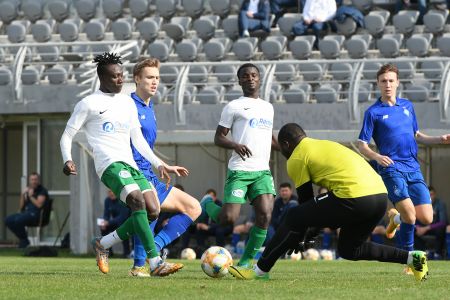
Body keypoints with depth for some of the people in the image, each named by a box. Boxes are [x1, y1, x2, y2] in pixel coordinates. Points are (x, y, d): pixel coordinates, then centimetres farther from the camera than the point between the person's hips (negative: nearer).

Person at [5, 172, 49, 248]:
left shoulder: (42, 191, -1)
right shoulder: (28, 190, 19)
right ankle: (22, 239, -5)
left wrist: (31, 196, -8)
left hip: (37, 214, -8)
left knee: (18, 220, -33)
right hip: (26, 213, 8)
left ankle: (24, 241, -13)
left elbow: (39, 205, -16)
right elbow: (21, 208, 16)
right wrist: (22, 195, 3)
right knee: (8, 220, -13)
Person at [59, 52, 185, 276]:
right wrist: (67, 160, -14)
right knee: (138, 201, -28)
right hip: (110, 164, -7)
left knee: (152, 211, -8)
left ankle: (103, 244, 9)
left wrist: (160, 165, 18)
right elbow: (67, 135, 4)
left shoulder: (128, 102, 21)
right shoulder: (89, 103, 3)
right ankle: (155, 263, -33)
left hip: (130, 164, 7)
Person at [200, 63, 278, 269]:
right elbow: (218, 138, 2)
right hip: (239, 170, -5)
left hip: (262, 171, 5)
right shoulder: (234, 107, 3)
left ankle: (246, 262, -3)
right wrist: (235, 145, -18)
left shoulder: (268, 107, 21)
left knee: (265, 214, -15)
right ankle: (208, 205, 20)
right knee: (228, 219, -15)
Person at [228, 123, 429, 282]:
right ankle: (412, 257, 13)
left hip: (355, 199, -8)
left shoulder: (296, 159, 6)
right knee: (348, 249, 23)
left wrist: (298, 239, 22)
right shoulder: (326, 145, 30)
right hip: (380, 195, 8)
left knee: (293, 219, 5)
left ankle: (260, 270, 7)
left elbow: (306, 200, 10)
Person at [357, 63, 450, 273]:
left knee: (426, 218, -3)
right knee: (410, 215, -19)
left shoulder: (407, 106, 15)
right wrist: (376, 156, -22)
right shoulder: (373, 112, 0)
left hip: (413, 169, 5)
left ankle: (396, 217, 28)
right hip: (392, 169, -5)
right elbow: (361, 145, -2)